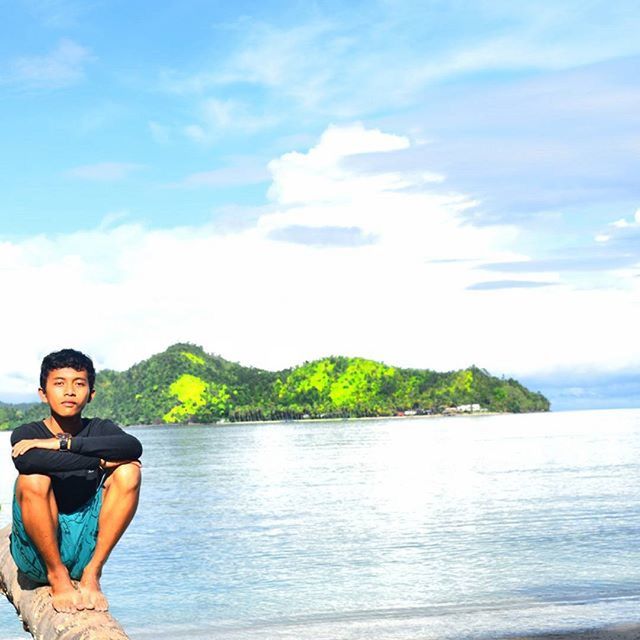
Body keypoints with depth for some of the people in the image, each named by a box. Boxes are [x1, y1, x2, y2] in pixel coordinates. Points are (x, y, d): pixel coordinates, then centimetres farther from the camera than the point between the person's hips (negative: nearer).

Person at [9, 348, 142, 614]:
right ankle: (57, 577, -13)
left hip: (86, 545, 2)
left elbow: (133, 447, -20)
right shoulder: (27, 434, -3)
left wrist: (63, 443, -23)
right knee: (33, 478, -29)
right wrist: (101, 462, -24)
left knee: (129, 470, -16)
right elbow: (27, 461, -29)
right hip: (37, 553, -2)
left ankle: (91, 574, -13)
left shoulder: (99, 430, 5)